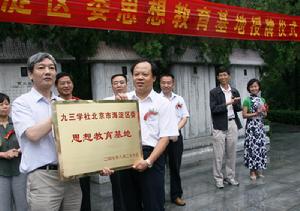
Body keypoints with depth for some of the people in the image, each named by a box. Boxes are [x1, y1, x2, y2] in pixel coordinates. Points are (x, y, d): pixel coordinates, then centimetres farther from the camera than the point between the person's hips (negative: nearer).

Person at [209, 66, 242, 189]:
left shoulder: (235, 91, 10)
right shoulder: (214, 92, -2)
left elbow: (239, 109, 10)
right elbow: (213, 109, -11)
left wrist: (236, 103, -11)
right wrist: (228, 103, -16)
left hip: (232, 124, 4)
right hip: (220, 126, -4)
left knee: (231, 153, 10)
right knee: (218, 155, 0)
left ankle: (230, 177, 23)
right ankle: (218, 178, 13)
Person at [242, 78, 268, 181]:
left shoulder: (262, 100, 11)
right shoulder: (247, 100, -6)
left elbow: (265, 114, 17)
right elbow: (244, 115, -10)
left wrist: (264, 111, -5)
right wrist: (256, 113, -17)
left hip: (260, 127, 6)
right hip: (251, 127, -6)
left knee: (261, 147, 8)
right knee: (252, 147, -2)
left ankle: (258, 170, 19)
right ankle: (252, 171, 8)